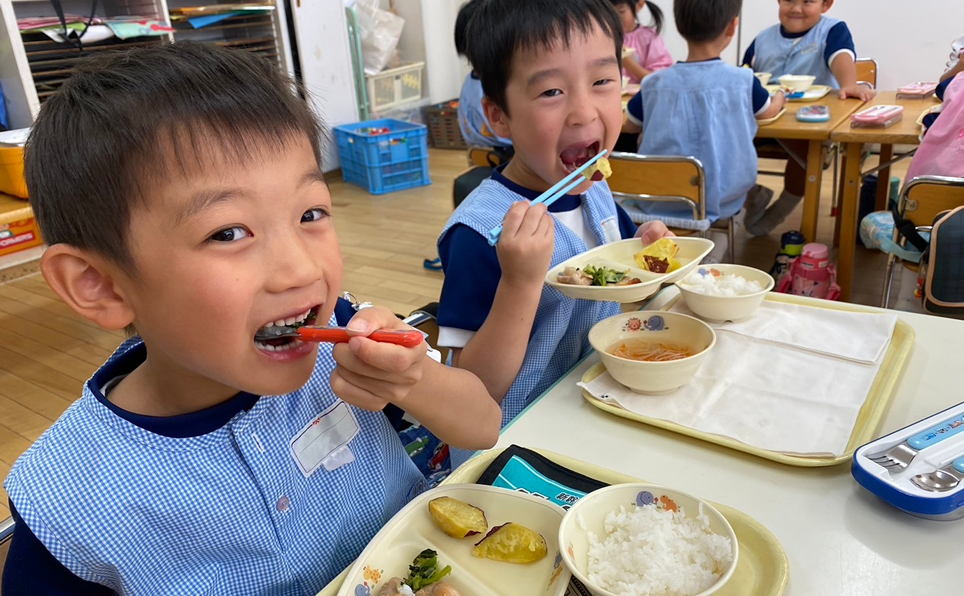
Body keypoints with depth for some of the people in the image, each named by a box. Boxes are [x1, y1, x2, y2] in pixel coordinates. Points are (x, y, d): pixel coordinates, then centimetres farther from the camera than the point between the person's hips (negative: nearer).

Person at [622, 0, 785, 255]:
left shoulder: (655, 84, -6)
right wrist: (780, 98, 39)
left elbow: (631, 126, 12)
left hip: (655, 202, 0)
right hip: (719, 201, 0)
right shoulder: (742, 81, -6)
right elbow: (769, 111, 16)